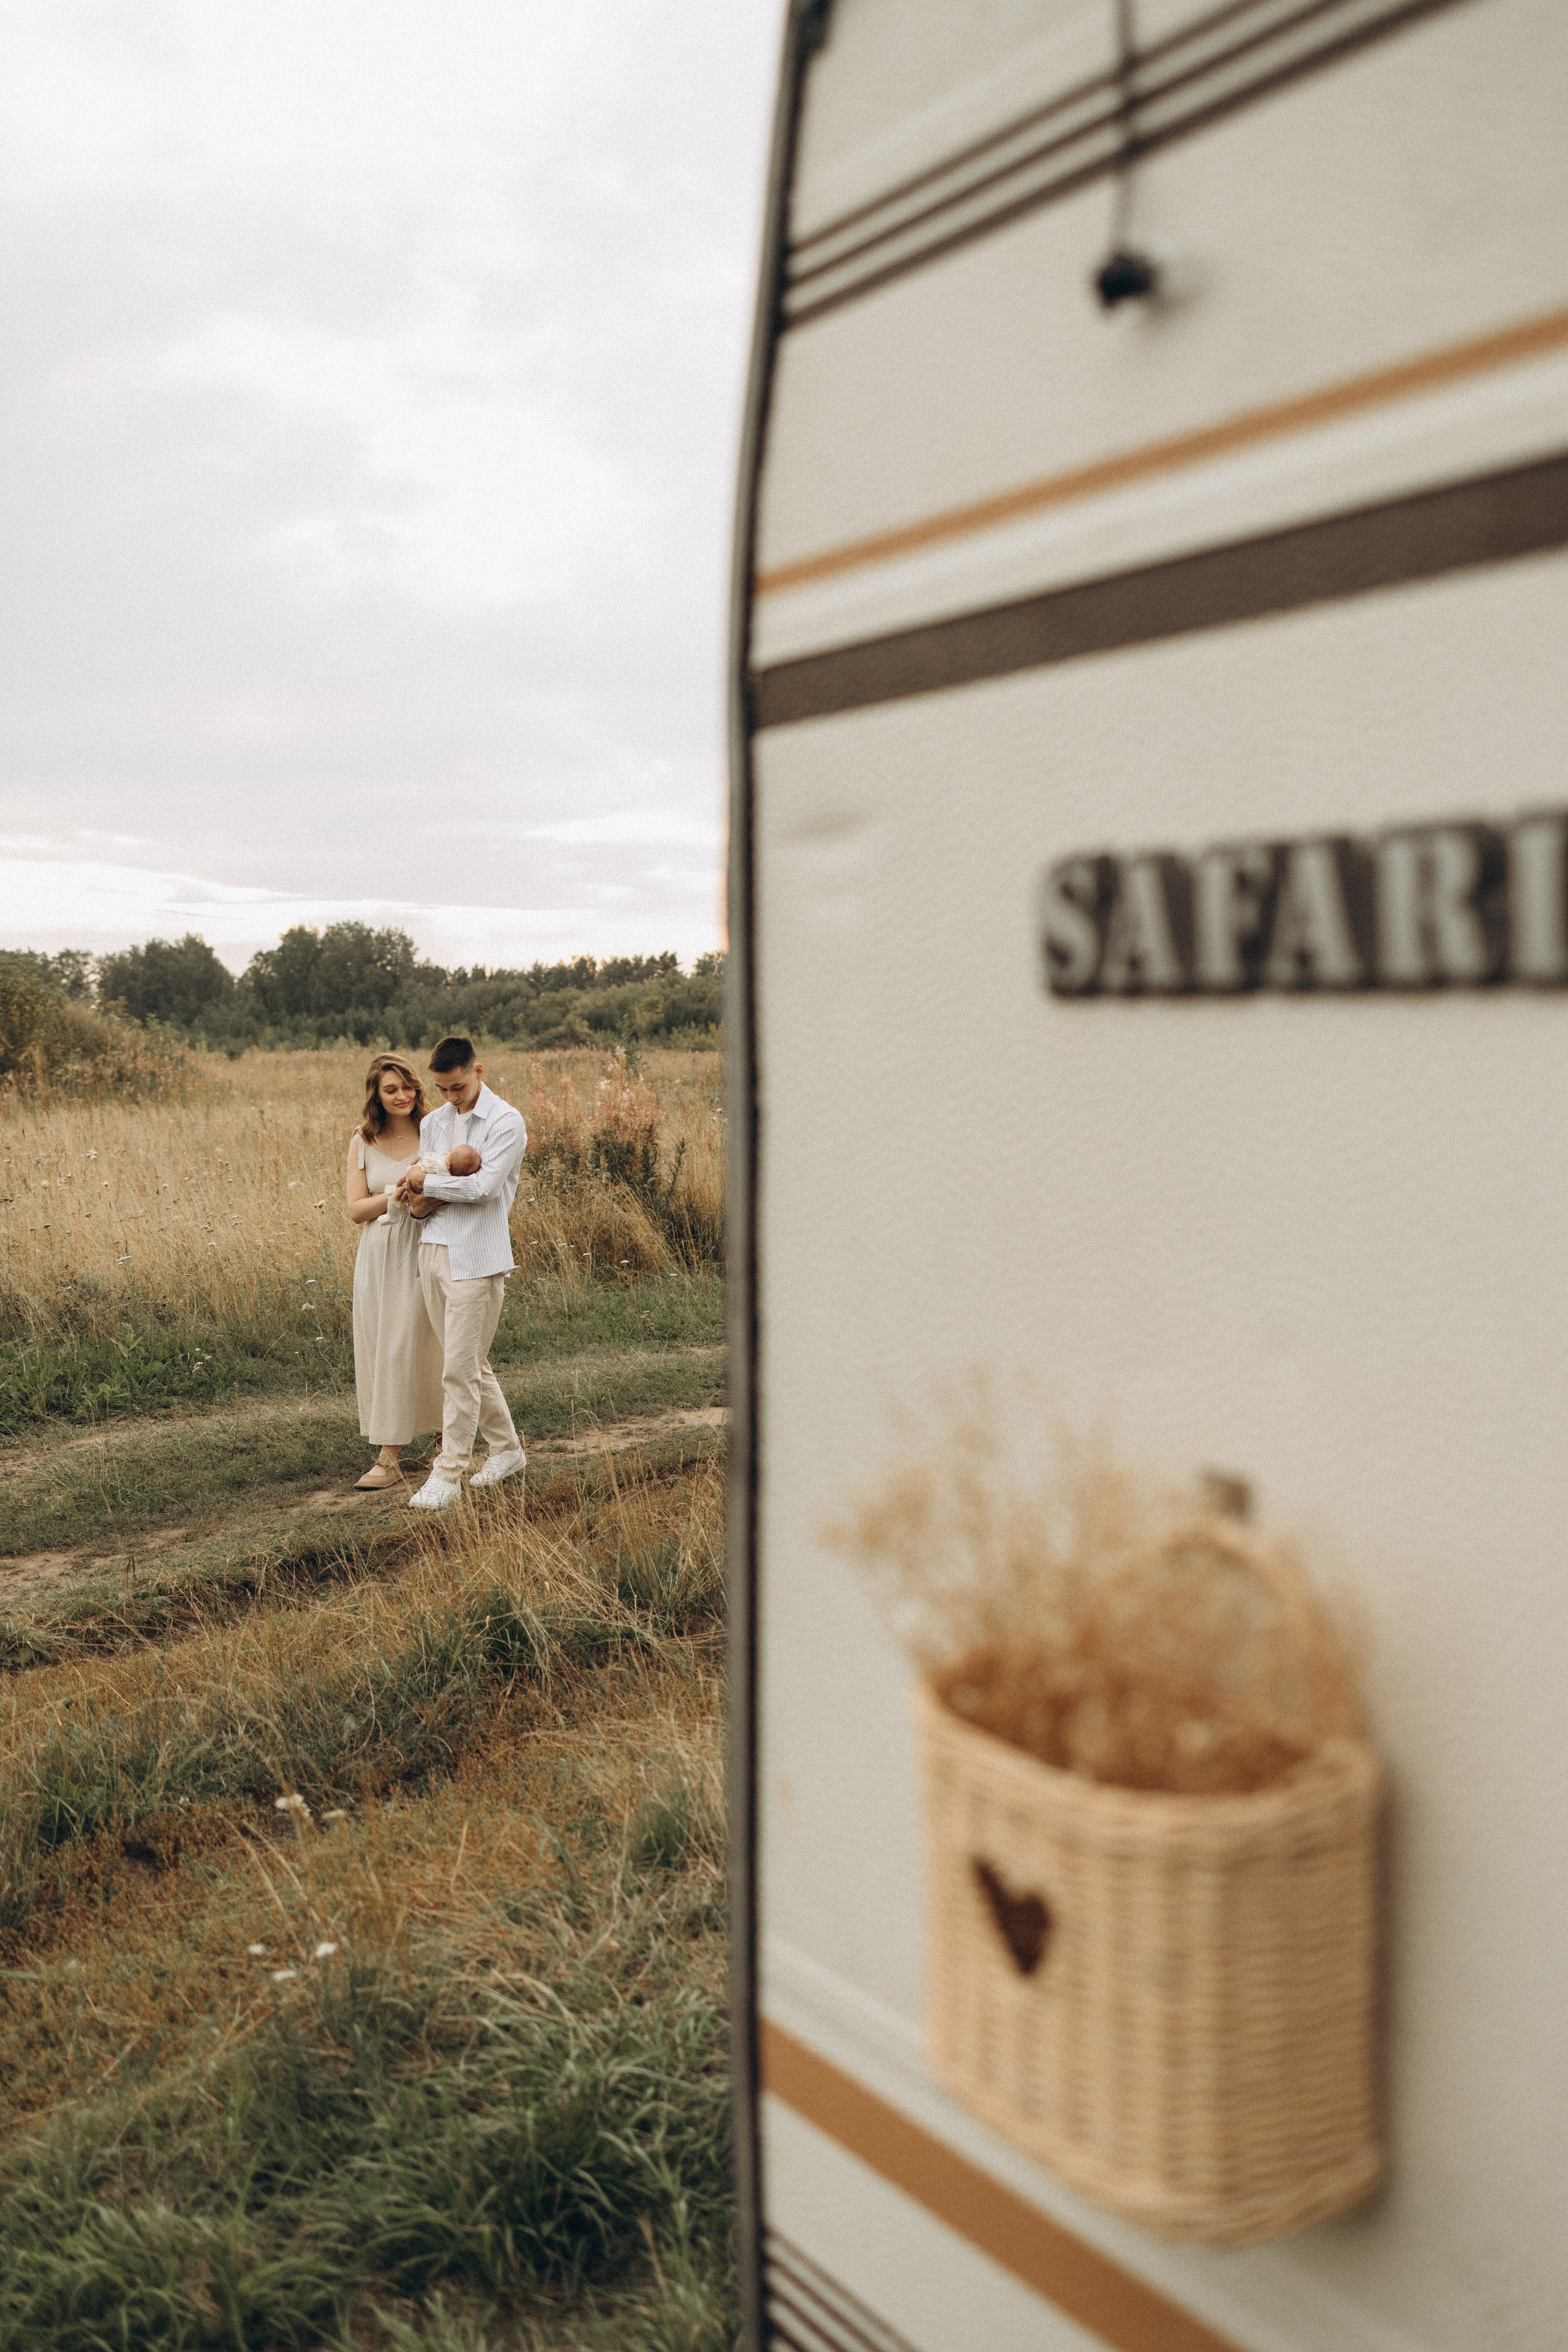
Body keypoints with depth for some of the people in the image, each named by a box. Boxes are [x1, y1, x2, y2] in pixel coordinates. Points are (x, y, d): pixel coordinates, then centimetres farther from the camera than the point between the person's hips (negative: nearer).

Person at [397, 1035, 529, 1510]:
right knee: (471, 1365, 14)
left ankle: (448, 1476, -3)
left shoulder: (506, 1122, -6)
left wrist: (427, 1181, -6)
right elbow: (418, 1197, 13)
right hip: (433, 1251, 7)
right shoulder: (433, 1123, 14)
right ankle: (506, 1450, 28)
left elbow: (485, 1186, -16)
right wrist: (420, 1203, -11)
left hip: (477, 1257, -7)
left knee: (461, 1370, -7)